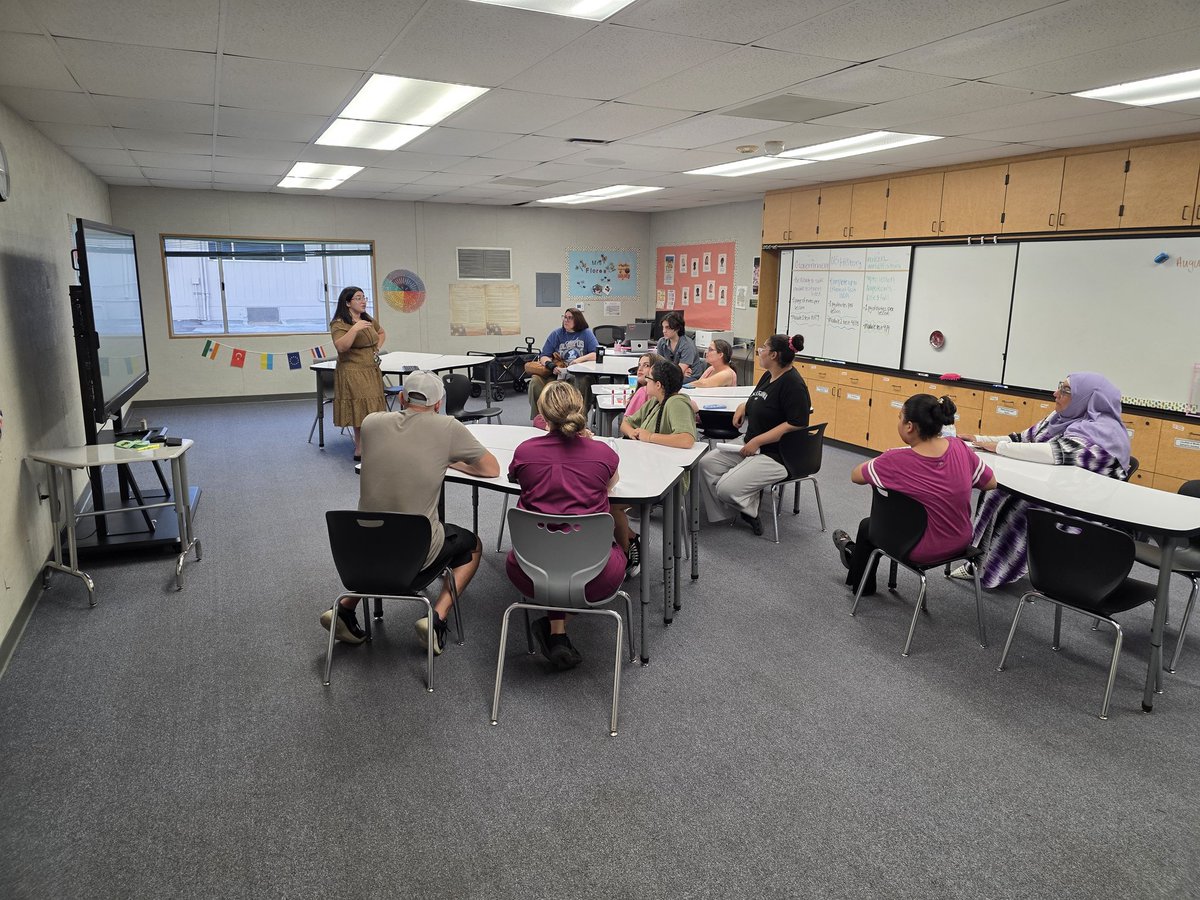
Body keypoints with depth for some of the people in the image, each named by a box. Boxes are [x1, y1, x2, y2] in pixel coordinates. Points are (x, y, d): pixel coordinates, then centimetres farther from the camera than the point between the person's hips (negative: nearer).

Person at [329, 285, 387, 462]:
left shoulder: (368, 320, 13)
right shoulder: (339, 324, -9)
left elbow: (381, 333, 31)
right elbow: (340, 347, -24)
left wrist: (377, 349, 14)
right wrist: (354, 329, -31)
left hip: (372, 372, 7)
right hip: (353, 374, -7)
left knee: (369, 412, 8)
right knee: (362, 412, -8)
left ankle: (361, 449, 16)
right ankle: (361, 451, -3)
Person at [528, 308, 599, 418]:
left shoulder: (586, 333, 9)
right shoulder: (556, 334, 15)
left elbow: (597, 354, -2)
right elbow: (544, 357, 9)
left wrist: (579, 360, -16)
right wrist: (551, 366, -13)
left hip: (579, 375, -2)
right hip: (558, 373, 3)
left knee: (583, 381, -39)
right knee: (535, 380, -25)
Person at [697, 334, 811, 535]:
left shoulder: (793, 384, -18)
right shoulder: (768, 376, 10)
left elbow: (796, 424, -25)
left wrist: (757, 441, -23)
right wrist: (743, 407, 8)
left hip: (776, 455, -10)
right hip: (751, 446, 10)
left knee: (727, 488, -23)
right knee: (706, 463, -5)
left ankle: (750, 509, 8)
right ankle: (721, 514, 4)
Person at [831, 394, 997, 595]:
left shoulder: (896, 461, -26)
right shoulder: (960, 448, -13)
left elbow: (855, 476, -10)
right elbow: (991, 484, 1)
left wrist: (880, 462, 7)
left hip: (924, 550, -5)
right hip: (961, 541, 5)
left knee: (868, 525, 26)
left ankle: (861, 584, 55)